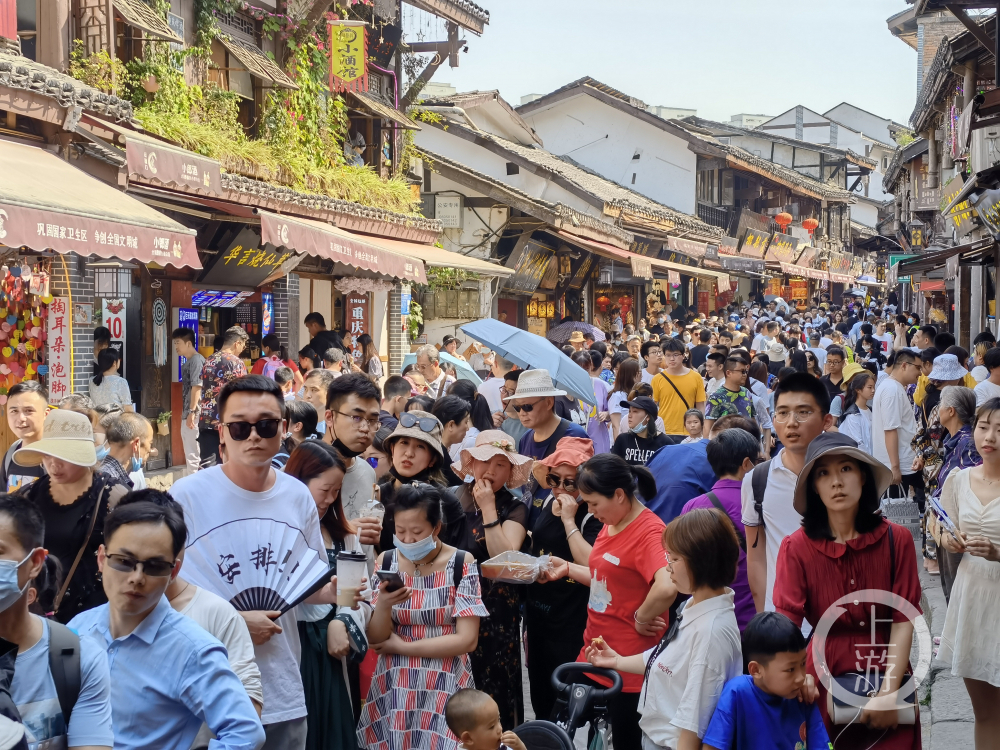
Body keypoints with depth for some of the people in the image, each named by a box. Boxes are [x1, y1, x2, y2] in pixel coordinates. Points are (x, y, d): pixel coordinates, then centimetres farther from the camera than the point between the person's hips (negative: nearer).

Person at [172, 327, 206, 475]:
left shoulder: (197, 360, -13)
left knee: (193, 454, -7)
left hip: (194, 415, -10)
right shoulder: (188, 362, 16)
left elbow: (197, 387, -20)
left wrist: (192, 412, -24)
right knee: (190, 453, 15)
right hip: (187, 414, 10)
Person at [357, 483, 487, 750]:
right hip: (394, 684, 3)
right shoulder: (386, 562, 1)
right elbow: (376, 639, -1)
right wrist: (383, 605, -22)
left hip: (445, 685, -3)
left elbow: (467, 639, -12)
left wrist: (401, 647, -9)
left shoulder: (461, 564, -9)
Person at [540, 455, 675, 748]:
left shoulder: (649, 532, -22)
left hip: (628, 666, -9)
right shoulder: (610, 525, 6)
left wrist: (641, 619, -22)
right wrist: (567, 568, 8)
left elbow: (667, 587, -38)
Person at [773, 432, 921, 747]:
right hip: (825, 678, -1)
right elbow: (786, 621, -17)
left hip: (889, 675, 1)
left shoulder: (896, 540, -6)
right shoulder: (796, 547, -9)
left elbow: (905, 619, -7)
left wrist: (889, 692, -14)